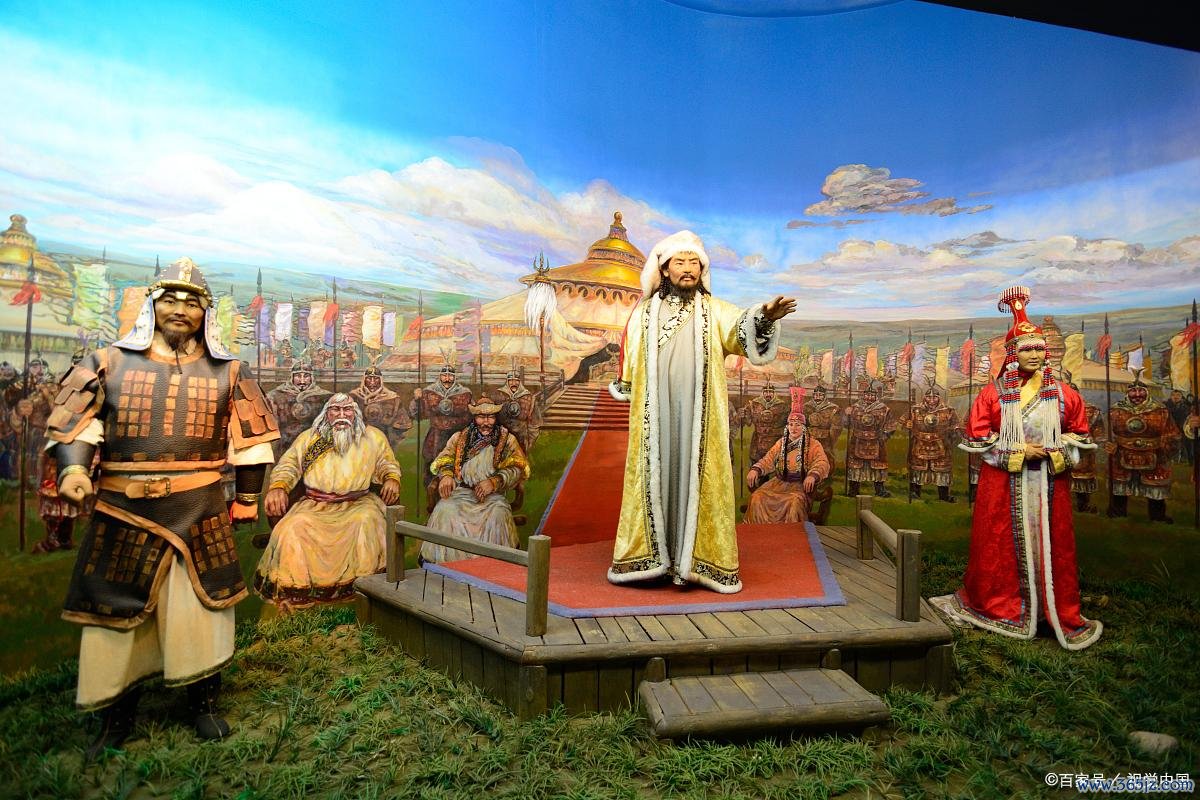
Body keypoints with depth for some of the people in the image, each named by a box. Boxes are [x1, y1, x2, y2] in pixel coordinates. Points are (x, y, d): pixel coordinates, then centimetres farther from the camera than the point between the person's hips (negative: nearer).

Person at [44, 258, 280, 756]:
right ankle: (116, 717, 30)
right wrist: (72, 470, -17)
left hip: (200, 512, 0)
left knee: (201, 610, 7)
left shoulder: (226, 373, 4)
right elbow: (72, 422, 2)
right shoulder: (110, 363, 3)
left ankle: (203, 705, 26)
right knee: (114, 610, 11)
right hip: (123, 512, 1)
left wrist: (247, 500, 8)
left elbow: (250, 440, 8)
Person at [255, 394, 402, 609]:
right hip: (315, 506, 1)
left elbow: (388, 464, 15)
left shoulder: (373, 436, 10)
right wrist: (277, 487, -10)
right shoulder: (309, 437, 13)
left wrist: (391, 478, -8)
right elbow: (288, 465, 10)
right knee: (292, 527, -26)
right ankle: (292, 593, -11)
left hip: (358, 504, -1)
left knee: (368, 521, -33)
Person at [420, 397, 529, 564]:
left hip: (492, 496, -1)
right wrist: (446, 475, -15)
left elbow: (517, 468, -1)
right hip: (460, 492, 2)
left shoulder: (507, 439, 11)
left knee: (498, 516, -33)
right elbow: (444, 459, 10)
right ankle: (447, 560, -16)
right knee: (444, 511, -29)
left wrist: (494, 482, -18)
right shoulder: (459, 437, 18)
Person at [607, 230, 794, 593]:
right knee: (653, 478, 3)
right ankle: (645, 554, 14)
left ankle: (701, 558, 10)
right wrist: (625, 391, 12)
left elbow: (740, 326, -15)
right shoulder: (644, 313, 9)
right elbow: (629, 362, 15)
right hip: (655, 418, 1)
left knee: (699, 480, 1)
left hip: (699, 418, 0)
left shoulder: (714, 311, 5)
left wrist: (764, 316, -34)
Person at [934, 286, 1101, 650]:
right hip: (1002, 483, -2)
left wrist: (1059, 450, -7)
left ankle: (1062, 615, 26)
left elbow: (1080, 434, 12)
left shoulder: (1063, 394, 4)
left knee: (1052, 545, 9)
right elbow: (976, 438, -3)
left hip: (1049, 483, 2)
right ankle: (998, 606, 24)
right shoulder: (992, 394, -3)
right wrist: (1017, 452, -13)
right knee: (1000, 546, 5)